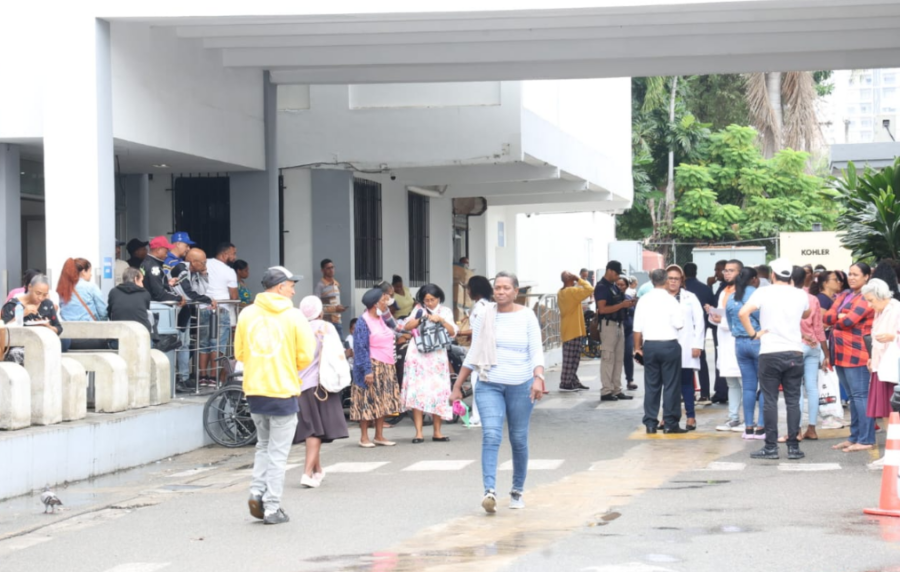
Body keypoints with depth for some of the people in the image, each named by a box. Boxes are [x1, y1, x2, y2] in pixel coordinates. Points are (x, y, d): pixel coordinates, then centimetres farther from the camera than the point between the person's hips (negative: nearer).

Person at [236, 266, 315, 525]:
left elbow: (239, 352, 8)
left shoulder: (247, 314, 3)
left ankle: (257, 492, 7)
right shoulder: (294, 316, -8)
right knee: (278, 452, 3)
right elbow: (306, 357, -7)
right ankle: (272, 508, 5)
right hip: (283, 390, -4)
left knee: (263, 445, 22)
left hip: (254, 389, 4)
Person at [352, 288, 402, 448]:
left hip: (386, 367, 8)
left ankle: (379, 436, 13)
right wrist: (367, 370, -21)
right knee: (368, 401, -4)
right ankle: (364, 437, 3)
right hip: (372, 367, -8)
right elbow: (361, 348, -15)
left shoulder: (381, 319, 12)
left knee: (383, 402, 8)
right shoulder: (363, 322, -12)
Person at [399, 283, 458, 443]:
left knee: (437, 392, -1)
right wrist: (420, 319, -14)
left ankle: (437, 432, 8)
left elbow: (453, 332, -1)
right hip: (418, 354, -1)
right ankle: (418, 433, -8)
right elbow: (406, 327, 0)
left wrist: (441, 320, -14)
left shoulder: (445, 311, 10)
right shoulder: (419, 310, 9)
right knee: (417, 392, -8)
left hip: (437, 356, 1)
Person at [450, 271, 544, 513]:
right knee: (491, 436, -15)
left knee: (519, 440, 6)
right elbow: (473, 355, 11)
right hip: (489, 386, 1)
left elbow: (536, 351, -5)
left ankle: (517, 491, 21)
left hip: (521, 386, -1)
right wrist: (457, 386, 10)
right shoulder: (485, 317, 6)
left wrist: (538, 377, -22)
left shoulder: (526, 316, 1)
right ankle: (489, 491, -24)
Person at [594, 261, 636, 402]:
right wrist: (622, 305, -20)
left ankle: (617, 390, 15)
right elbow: (602, 309, -20)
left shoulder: (613, 286, 17)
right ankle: (606, 392, -5)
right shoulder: (601, 287, -11)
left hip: (618, 324, 9)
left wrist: (627, 305, 5)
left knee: (618, 359, 10)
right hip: (608, 325, -9)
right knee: (607, 358, -7)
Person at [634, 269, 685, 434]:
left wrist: (637, 348, 12)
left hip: (649, 345, 3)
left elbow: (637, 328, 3)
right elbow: (679, 324, -10)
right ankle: (670, 423, 2)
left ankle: (650, 423, 8)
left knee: (651, 385, 8)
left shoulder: (644, 300, 2)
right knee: (671, 385, 2)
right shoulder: (671, 300, -8)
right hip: (669, 345, -3)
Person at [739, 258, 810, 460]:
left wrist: (753, 333, -8)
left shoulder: (763, 292, -6)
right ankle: (793, 447, 5)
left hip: (770, 353, -2)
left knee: (770, 400, 3)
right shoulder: (800, 295, 4)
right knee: (793, 400, 5)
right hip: (794, 353, 2)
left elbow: (743, 313, -18)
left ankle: (771, 447, 3)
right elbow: (806, 315, 25)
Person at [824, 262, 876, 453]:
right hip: (841, 354, 9)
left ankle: (866, 439, -7)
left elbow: (849, 320, -19)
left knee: (860, 395, -8)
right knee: (853, 397, 13)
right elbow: (828, 318, 9)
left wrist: (837, 320, 1)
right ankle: (855, 437, 18)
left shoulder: (866, 297, -9)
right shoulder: (844, 296, 18)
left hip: (857, 354, -9)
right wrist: (843, 317, -8)